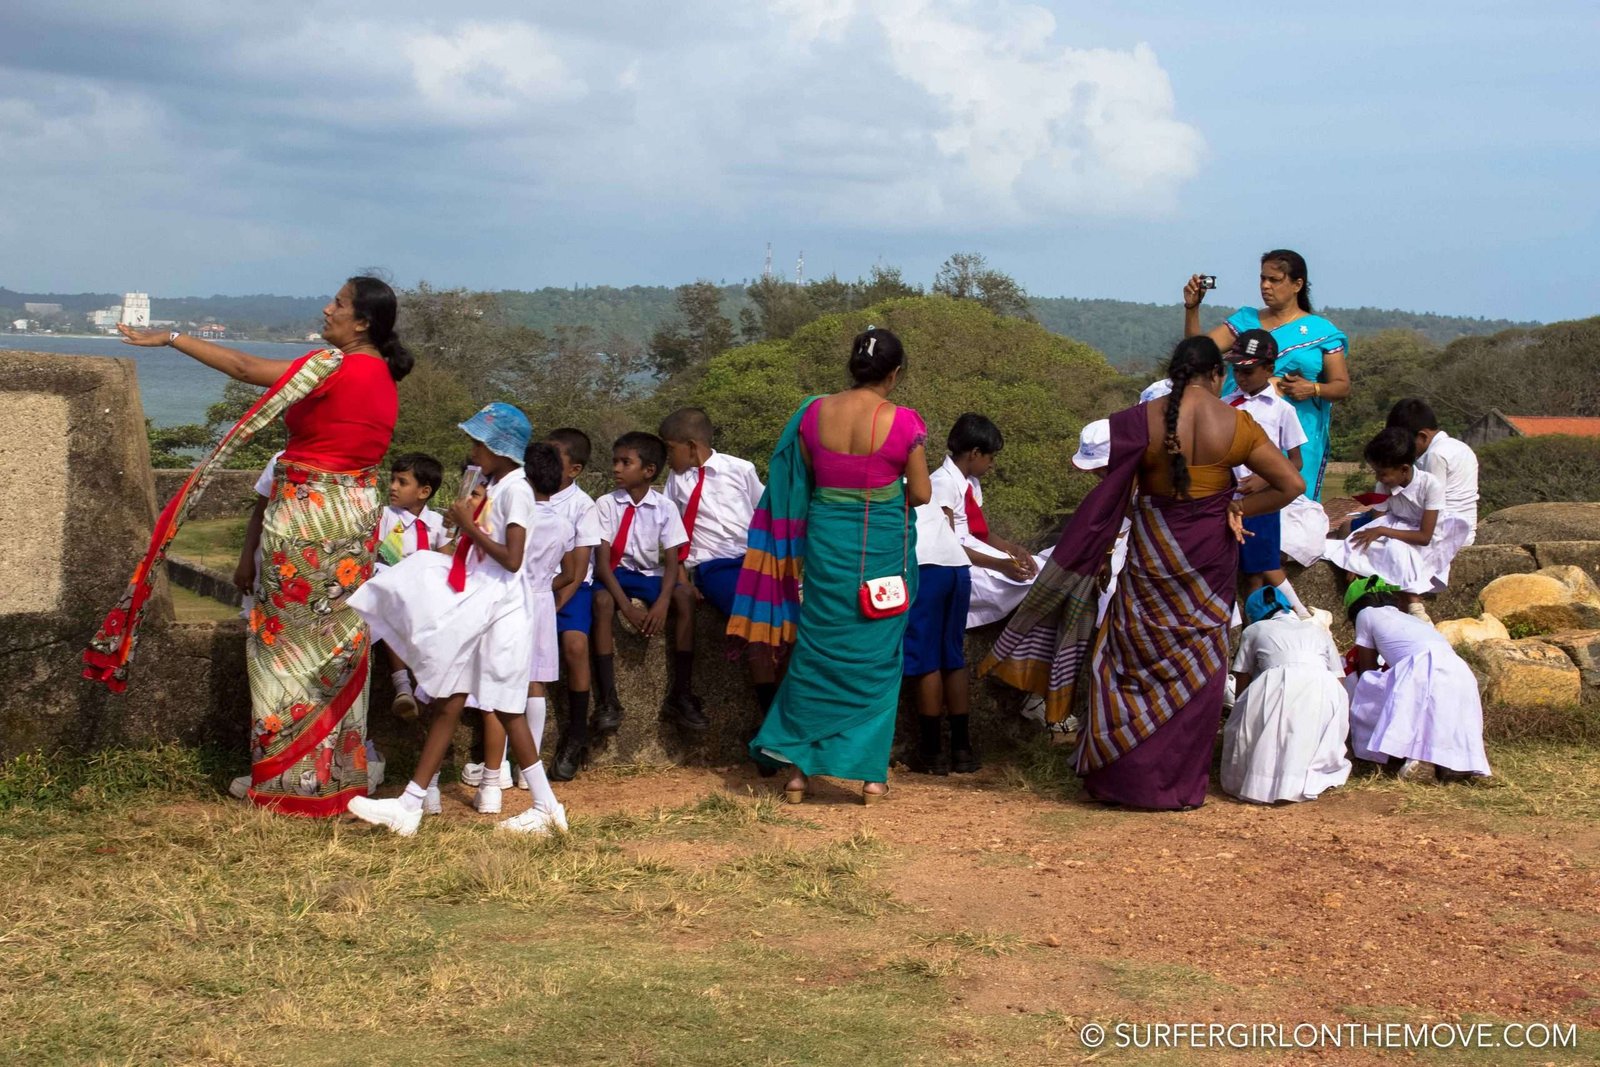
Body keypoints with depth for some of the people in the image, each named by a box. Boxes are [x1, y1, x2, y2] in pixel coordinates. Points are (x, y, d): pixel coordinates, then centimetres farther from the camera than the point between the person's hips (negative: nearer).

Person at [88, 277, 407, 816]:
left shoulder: (332, 366, -17)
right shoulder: (384, 377, 8)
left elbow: (244, 367, -15)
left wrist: (170, 338, -7)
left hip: (306, 515, -8)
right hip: (357, 513, 8)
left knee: (287, 640, 2)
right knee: (339, 639, 13)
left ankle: (289, 775, 8)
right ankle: (338, 771, 19)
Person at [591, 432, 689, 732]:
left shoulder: (664, 508, -4)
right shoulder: (606, 504, -7)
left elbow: (672, 560, -8)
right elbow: (602, 561, -12)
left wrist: (662, 602, -27)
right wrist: (627, 606, -25)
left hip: (650, 574, 2)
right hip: (616, 573, -1)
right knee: (602, 600, -34)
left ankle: (679, 699, -20)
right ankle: (608, 699, -33)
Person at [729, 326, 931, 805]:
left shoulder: (813, 414, -4)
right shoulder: (903, 422, -13)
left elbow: (798, 484, 5)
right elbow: (921, 494, -5)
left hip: (826, 541, 2)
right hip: (884, 545, -2)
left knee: (816, 652, 12)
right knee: (877, 656, 10)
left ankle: (797, 768, 14)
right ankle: (870, 773, 13)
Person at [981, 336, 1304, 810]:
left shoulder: (1144, 420, -11)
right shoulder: (1236, 425, -8)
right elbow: (1292, 485, -6)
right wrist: (1239, 508, 2)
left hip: (1153, 552, -1)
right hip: (1211, 554, 1)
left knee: (1137, 660, 10)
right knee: (1196, 664, 11)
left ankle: (1128, 776, 14)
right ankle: (1181, 783, 16)